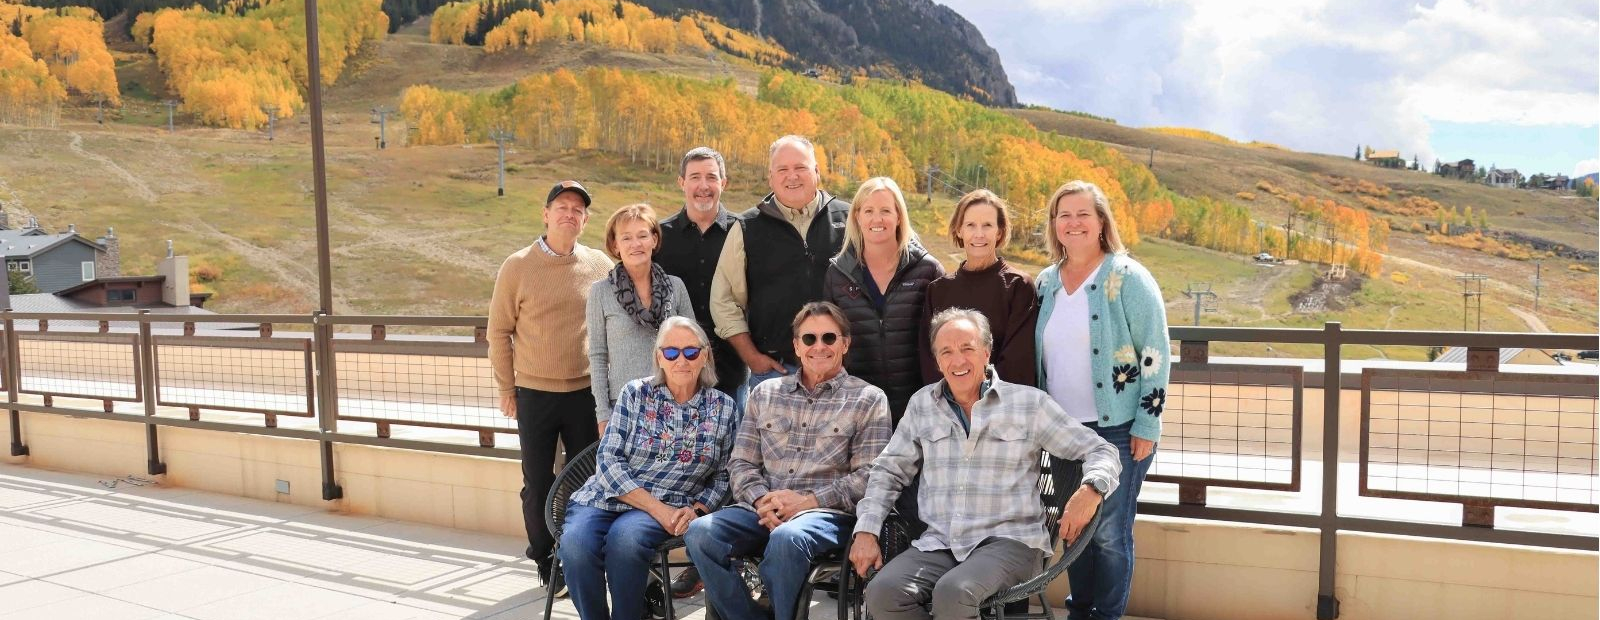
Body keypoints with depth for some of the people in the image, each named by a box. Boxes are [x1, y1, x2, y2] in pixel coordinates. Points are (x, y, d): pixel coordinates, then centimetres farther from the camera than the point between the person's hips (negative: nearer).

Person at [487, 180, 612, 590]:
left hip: (586, 392, 1)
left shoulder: (600, 265, 0)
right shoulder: (517, 266, -4)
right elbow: (499, 331, 1)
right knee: (538, 483, 9)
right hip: (534, 393, -1)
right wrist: (506, 390, 1)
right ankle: (545, 560, 25)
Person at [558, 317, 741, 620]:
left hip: (671, 511, -1)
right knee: (576, 542, -31)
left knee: (624, 537, -34)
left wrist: (696, 510, -11)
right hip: (606, 498, 1)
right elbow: (608, 459, -4)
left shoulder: (723, 408, 7)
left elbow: (722, 476, 9)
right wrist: (658, 509, -12)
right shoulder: (636, 394, 3)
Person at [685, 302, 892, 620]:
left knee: (787, 538, -37)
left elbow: (868, 476, -2)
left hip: (827, 513, -4)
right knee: (700, 532, -24)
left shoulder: (868, 399, 7)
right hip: (762, 510, 4)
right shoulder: (764, 394, 18)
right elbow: (741, 464, 14)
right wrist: (763, 501, -7)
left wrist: (808, 501, -12)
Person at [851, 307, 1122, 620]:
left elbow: (1101, 451, 6)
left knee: (953, 593, -34)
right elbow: (889, 470, 17)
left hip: (1008, 540, -3)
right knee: (883, 592, -26)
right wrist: (866, 530, 4)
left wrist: (1091, 488, -16)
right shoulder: (922, 404, 14)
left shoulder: (1029, 402, 4)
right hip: (939, 544, 3)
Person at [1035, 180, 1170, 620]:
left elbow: (1155, 353, -11)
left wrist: (1147, 425, -14)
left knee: (1109, 531, -1)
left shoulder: (1128, 278, -8)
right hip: (1063, 429, 5)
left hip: (1118, 428, -5)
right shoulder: (1046, 282, 8)